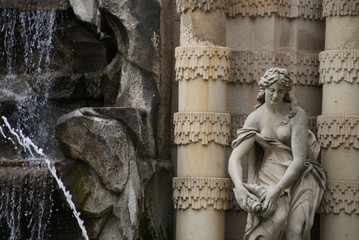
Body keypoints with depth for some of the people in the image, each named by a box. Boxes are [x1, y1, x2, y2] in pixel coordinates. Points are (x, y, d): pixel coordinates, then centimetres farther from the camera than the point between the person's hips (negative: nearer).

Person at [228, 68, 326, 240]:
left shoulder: (297, 115, -10)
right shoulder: (254, 119, -2)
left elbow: (299, 159, -18)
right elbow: (235, 159, -8)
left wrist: (277, 191, -30)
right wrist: (239, 187, -29)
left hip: (299, 177, -1)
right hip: (271, 176, 1)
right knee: (276, 220, -32)